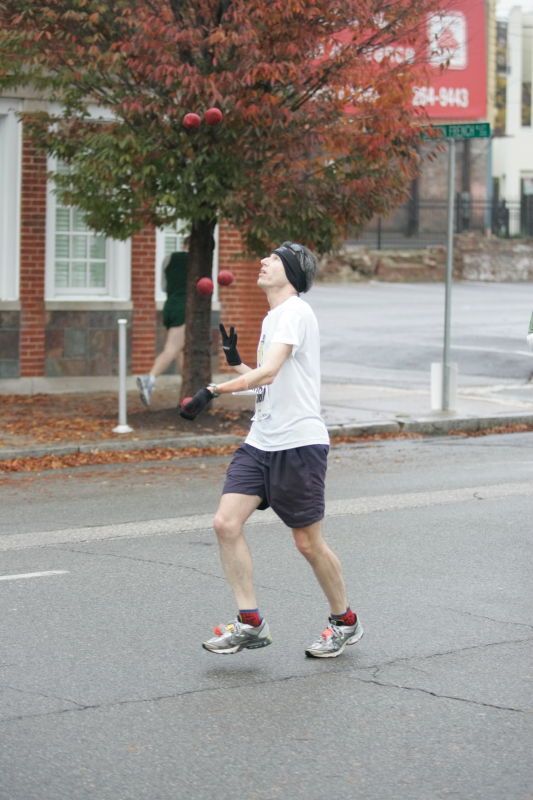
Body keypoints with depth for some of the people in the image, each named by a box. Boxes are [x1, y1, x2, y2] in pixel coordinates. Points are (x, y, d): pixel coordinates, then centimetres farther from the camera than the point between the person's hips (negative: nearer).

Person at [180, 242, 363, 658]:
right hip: (261, 443, 8)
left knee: (308, 542, 1)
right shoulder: (272, 318, 17)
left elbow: (269, 373, -26)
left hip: (299, 443, -8)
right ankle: (250, 623, -1)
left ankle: (345, 623, 21)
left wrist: (214, 391, -30)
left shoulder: (295, 312, -12)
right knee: (226, 522, -7)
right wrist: (235, 361, 11)